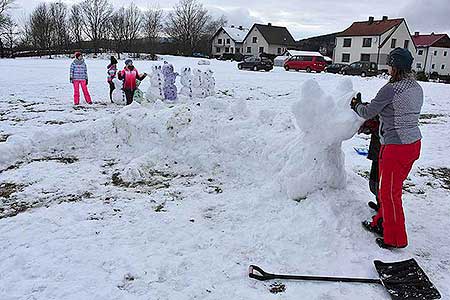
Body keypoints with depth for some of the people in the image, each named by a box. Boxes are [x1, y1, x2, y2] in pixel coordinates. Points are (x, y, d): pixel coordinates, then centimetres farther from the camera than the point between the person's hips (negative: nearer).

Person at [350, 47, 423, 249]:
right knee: (392, 188, 22)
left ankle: (395, 239, 18)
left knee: (389, 193, 5)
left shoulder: (391, 89, -20)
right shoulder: (417, 89, 7)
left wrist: (357, 106, 13)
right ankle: (381, 222, 39)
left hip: (395, 148, -9)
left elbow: (368, 113, -10)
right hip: (414, 144, 9)